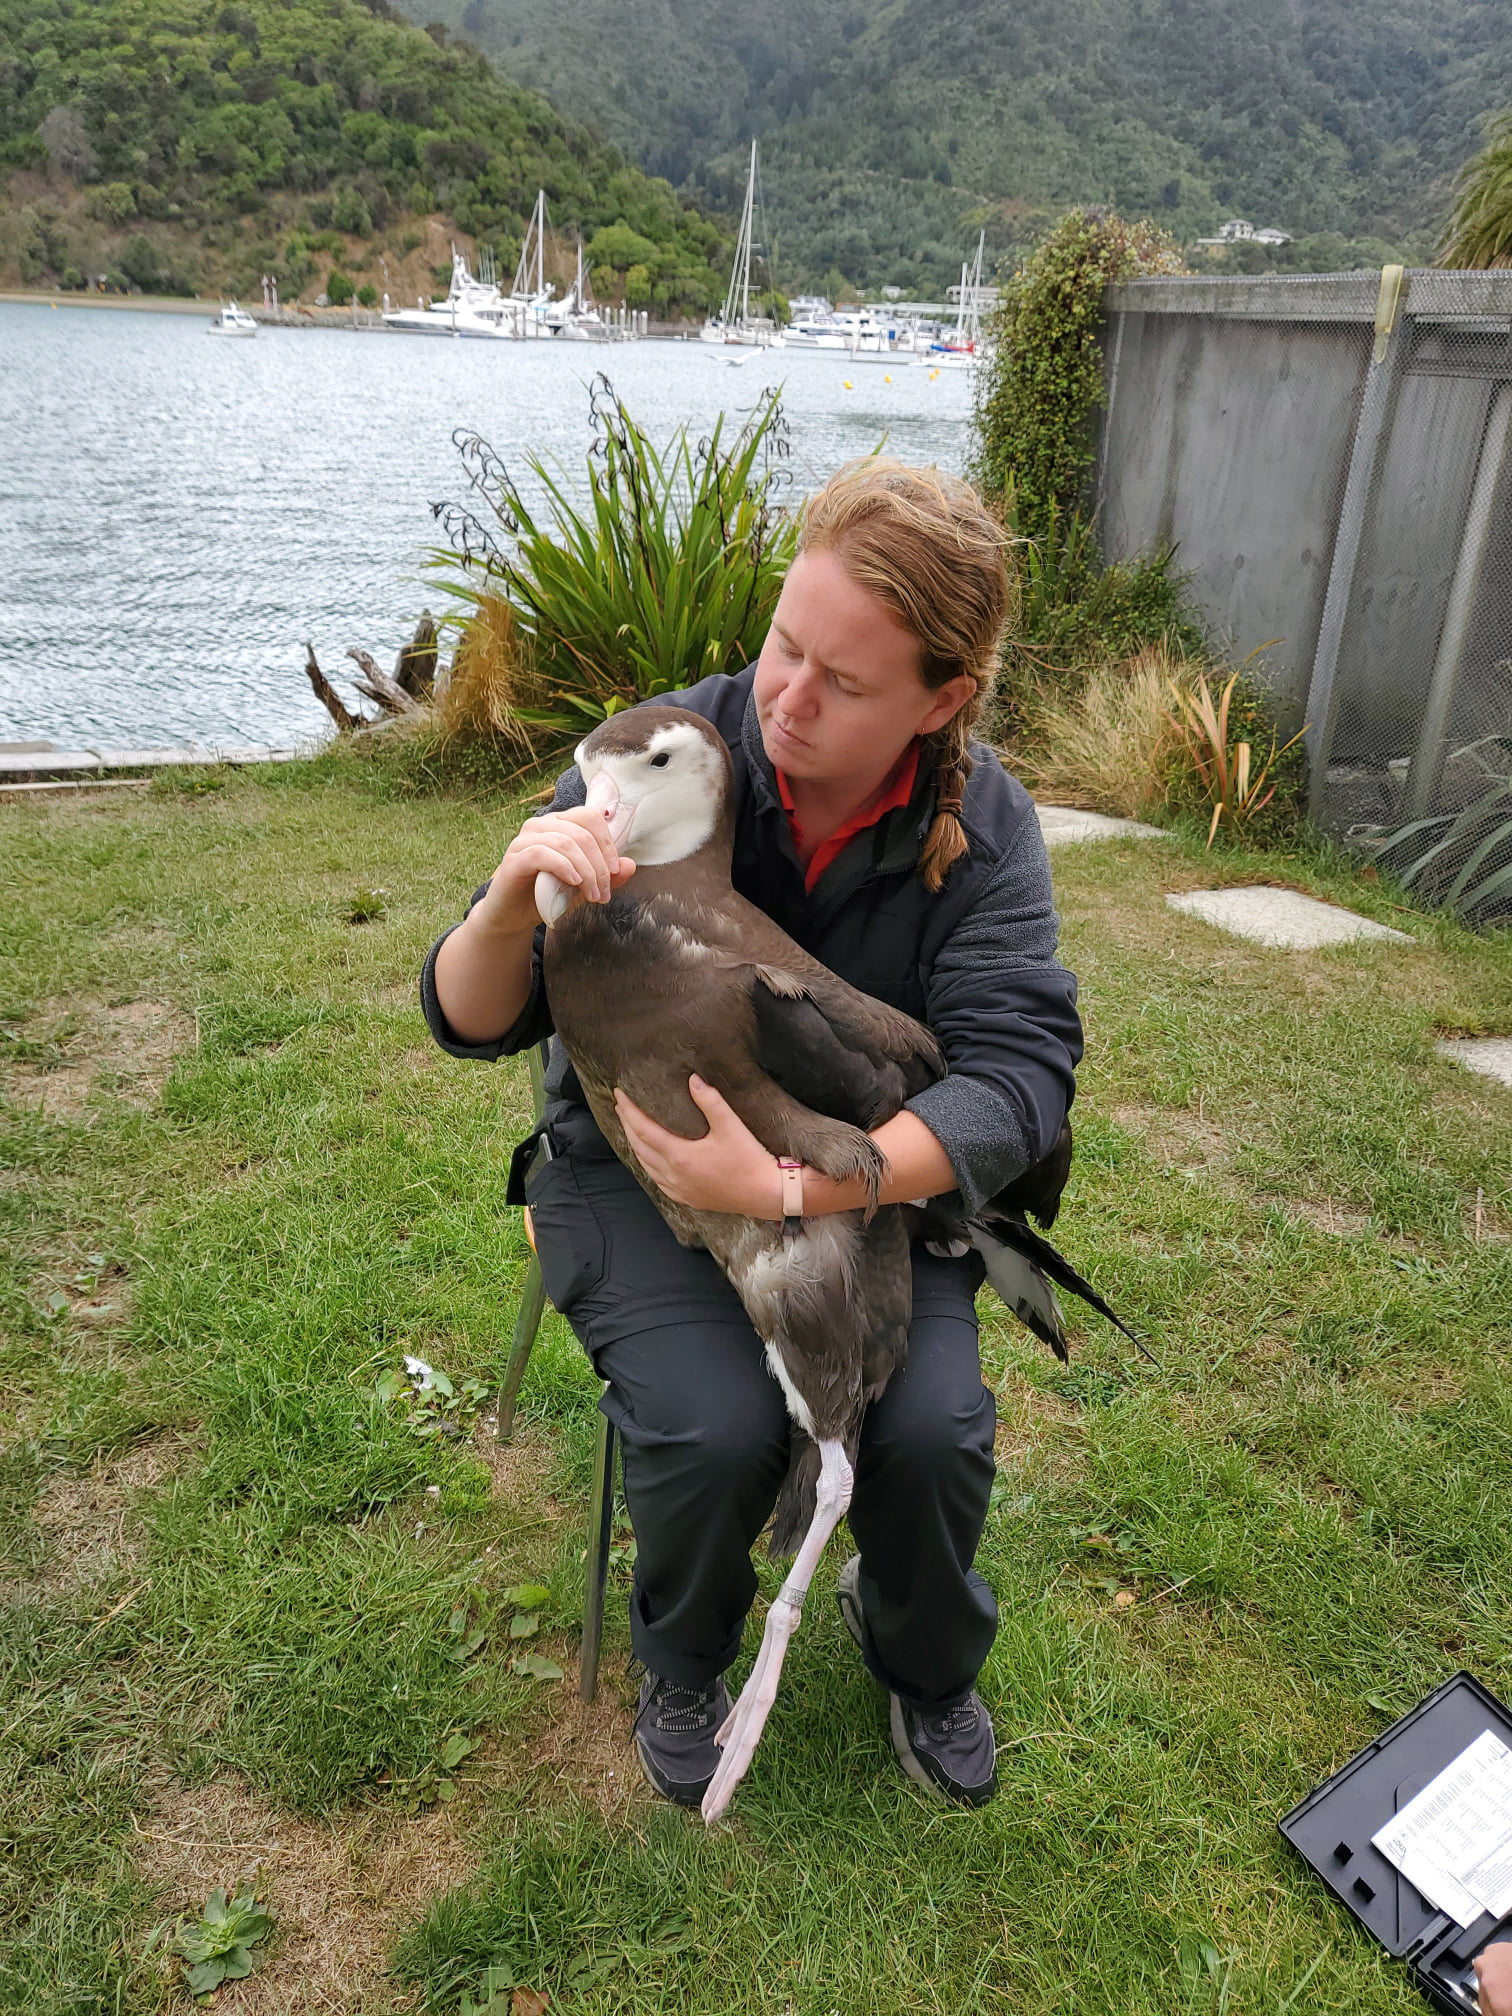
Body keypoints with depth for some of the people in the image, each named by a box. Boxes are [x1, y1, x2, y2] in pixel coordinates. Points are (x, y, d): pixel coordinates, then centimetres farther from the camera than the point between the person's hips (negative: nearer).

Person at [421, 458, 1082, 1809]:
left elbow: (1021, 1074, -23)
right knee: (717, 1429, -24)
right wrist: (516, 897, -38)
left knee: (936, 1429, -19)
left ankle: (923, 1660, 20)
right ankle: (685, 1666, 15)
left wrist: (788, 1186, -38)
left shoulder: (984, 824, -14)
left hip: (872, 1175, 2)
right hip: (641, 1170, -1)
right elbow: (472, 1024, -14)